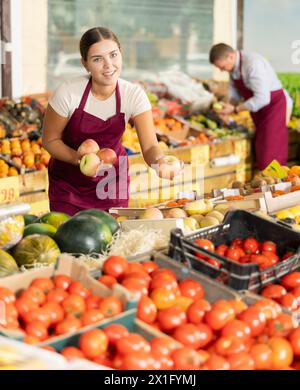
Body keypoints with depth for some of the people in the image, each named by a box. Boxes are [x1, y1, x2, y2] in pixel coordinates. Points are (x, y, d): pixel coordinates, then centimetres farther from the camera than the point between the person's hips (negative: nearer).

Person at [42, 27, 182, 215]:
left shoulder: (134, 95, -18)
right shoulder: (69, 92, -23)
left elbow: (150, 146, -23)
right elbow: (50, 139, -11)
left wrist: (160, 160, -46)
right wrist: (78, 158, -29)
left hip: (112, 178, 1)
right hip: (68, 181, -1)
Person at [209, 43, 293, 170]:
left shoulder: (253, 64, -26)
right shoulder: (233, 67, 1)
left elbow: (262, 99, -30)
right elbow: (235, 94, 12)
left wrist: (235, 109, -24)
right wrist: (228, 106, -7)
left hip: (274, 104, -9)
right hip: (259, 111, 9)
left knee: (270, 155, -11)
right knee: (260, 154, 11)